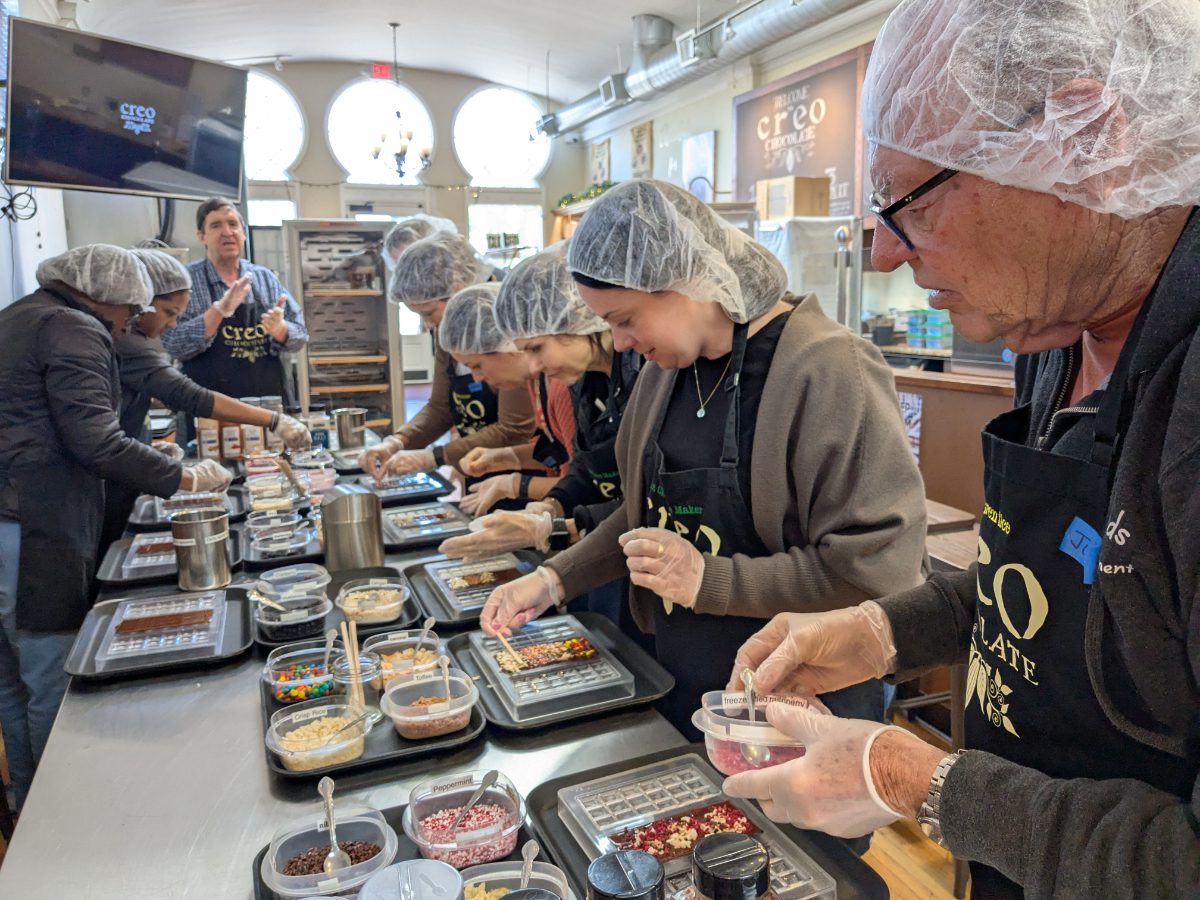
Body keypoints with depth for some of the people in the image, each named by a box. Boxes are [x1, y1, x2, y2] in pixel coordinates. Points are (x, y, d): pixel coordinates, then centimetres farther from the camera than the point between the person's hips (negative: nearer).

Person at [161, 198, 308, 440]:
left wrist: (280, 329, -18)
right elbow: (174, 345, -11)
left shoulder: (266, 277, 8)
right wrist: (220, 310, -23)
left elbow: (299, 336, 4)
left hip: (272, 404, 3)